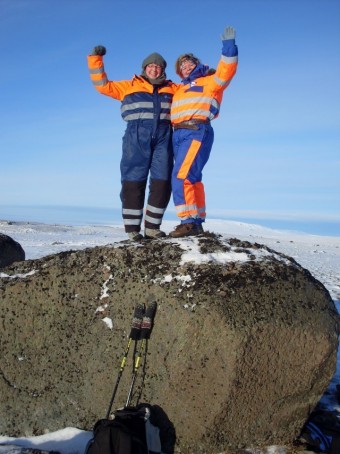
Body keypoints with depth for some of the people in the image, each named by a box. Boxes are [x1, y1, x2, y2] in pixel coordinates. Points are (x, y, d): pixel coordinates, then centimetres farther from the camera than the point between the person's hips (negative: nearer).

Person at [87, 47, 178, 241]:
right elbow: (103, 85, 15)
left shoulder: (172, 88, 23)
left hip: (163, 136, 3)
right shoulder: (130, 86, 18)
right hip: (137, 135, -2)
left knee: (162, 181, -4)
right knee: (134, 179, -8)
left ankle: (152, 226, 3)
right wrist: (96, 59, 12)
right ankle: (132, 228, -5)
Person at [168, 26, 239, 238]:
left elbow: (226, 72, -7)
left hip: (196, 132, -8)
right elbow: (170, 108, 35)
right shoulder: (180, 89, 29)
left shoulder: (209, 81, 9)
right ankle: (196, 223, 10)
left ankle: (189, 222, -21)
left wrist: (229, 46, -14)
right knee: (192, 179, 7)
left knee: (181, 177, -20)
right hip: (178, 135, 8)